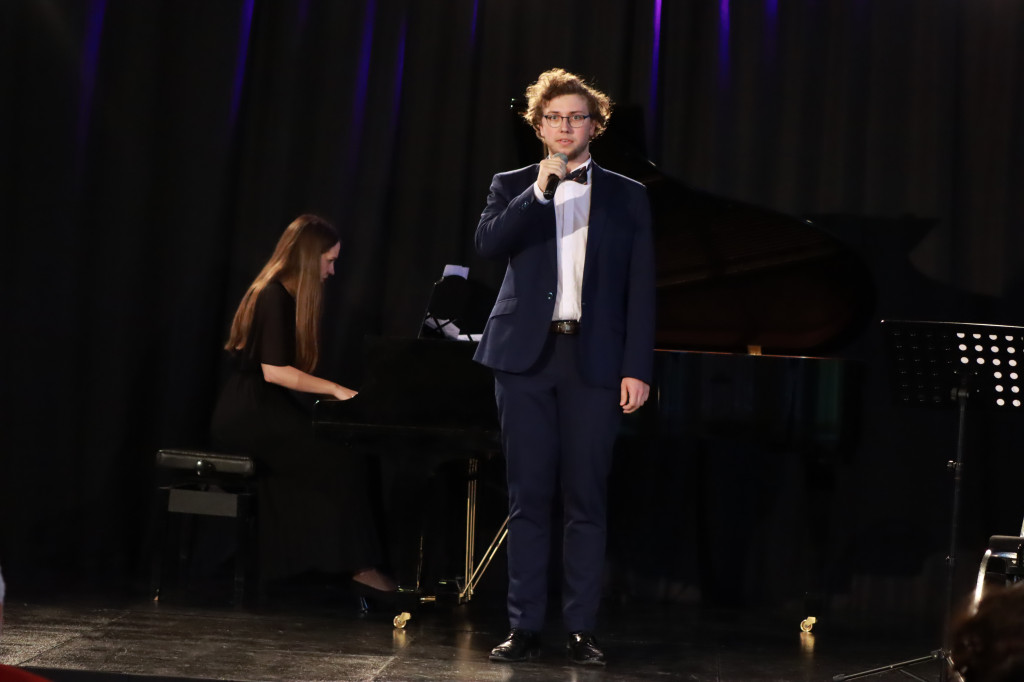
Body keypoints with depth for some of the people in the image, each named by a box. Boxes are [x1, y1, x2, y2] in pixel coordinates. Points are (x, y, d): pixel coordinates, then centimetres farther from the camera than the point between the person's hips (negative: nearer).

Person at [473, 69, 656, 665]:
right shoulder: (513, 187, 11)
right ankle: (525, 627, 4)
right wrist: (539, 190, -16)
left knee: (587, 498, -1)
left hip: (594, 360, 0)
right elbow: (488, 244, -8)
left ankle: (583, 630, 2)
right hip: (527, 354, 1)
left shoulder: (627, 197, 10)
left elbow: (641, 289, 6)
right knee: (529, 496, 1)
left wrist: (637, 368, -2)